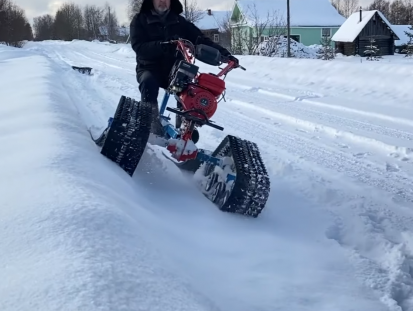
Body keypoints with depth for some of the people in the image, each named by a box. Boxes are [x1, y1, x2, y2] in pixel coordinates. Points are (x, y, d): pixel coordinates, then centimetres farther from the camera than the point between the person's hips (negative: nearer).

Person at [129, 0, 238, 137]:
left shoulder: (179, 21, 8)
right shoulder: (140, 19, 0)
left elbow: (201, 40, 0)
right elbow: (139, 47, -15)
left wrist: (224, 53, -16)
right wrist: (164, 45, -32)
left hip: (173, 70, 3)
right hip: (149, 68, -3)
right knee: (148, 82, -36)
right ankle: (153, 127, -31)